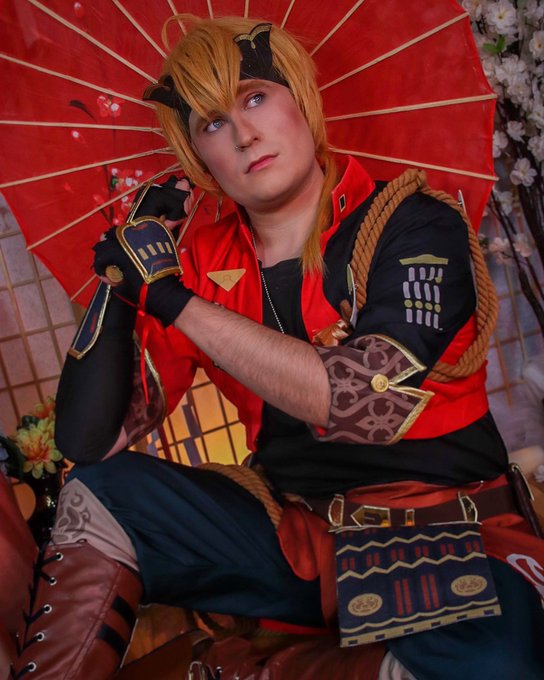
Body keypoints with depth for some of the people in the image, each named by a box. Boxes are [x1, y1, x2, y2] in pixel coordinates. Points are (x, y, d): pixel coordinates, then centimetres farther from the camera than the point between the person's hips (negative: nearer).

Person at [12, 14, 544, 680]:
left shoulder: (412, 224, -9)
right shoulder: (203, 267, 1)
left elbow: (366, 403, -25)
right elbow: (89, 442, 0)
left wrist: (175, 297, -20)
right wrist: (119, 280, -11)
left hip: (443, 542, -3)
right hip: (295, 533, 4)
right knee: (96, 497, -11)